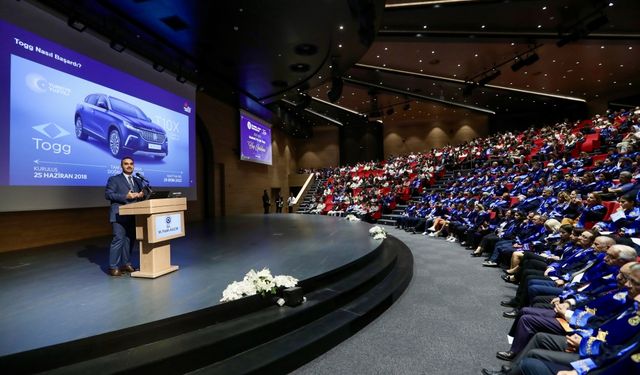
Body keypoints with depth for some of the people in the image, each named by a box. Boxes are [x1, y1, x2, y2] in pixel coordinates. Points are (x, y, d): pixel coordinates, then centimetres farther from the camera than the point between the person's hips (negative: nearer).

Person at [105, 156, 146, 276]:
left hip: (134, 215, 5)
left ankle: (126, 264, 19)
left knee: (130, 239, 8)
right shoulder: (114, 179, 4)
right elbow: (108, 194, -6)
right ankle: (113, 267, -1)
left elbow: (141, 195, 20)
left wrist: (141, 195, -5)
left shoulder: (137, 181, 19)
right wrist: (126, 196, -17)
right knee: (119, 239, -10)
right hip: (120, 215, -5)